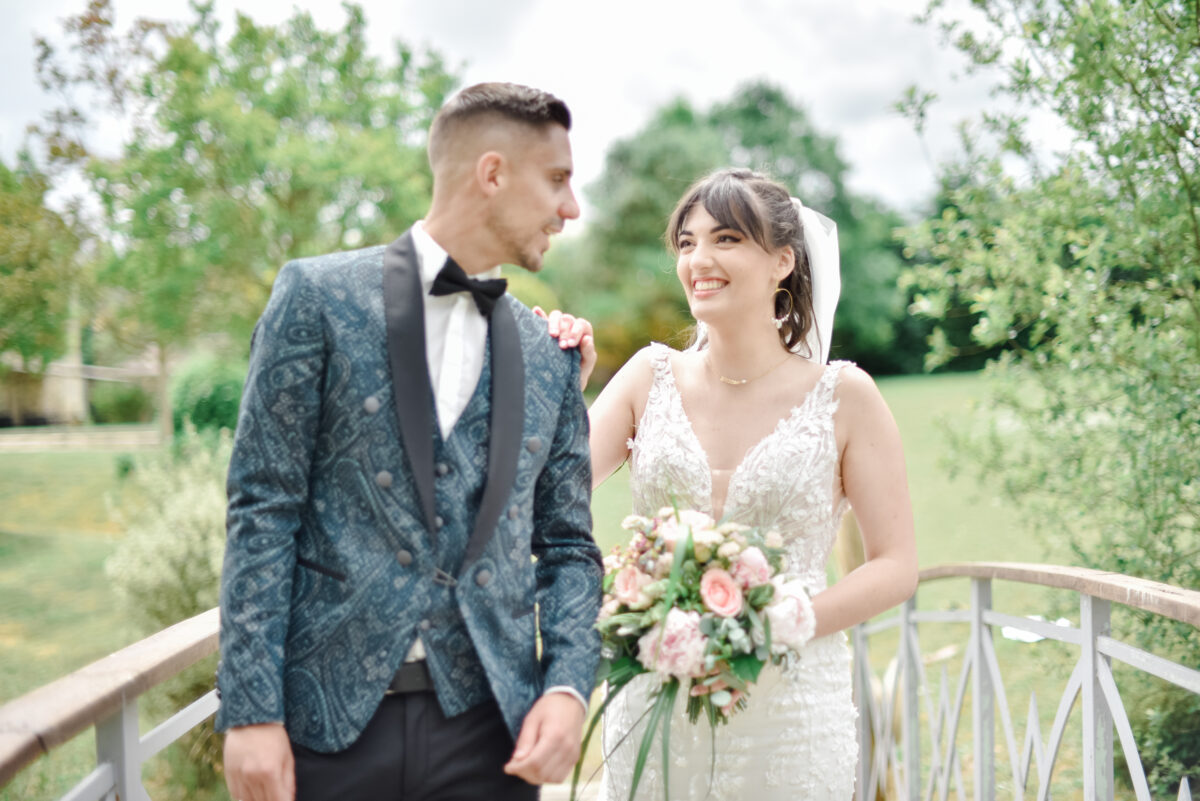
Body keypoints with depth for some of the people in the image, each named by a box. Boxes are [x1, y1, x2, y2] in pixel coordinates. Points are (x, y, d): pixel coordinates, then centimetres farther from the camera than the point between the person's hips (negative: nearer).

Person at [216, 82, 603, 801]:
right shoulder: (319, 296, -2)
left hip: (490, 725, 3)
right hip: (328, 716, -3)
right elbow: (264, 508, -5)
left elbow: (568, 544, 12)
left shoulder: (551, 356, 9)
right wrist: (250, 710, -10)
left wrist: (568, 688, -4)